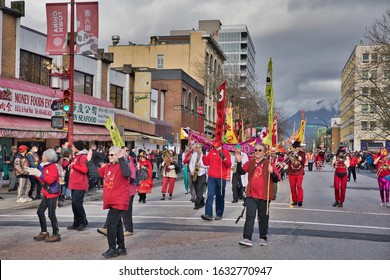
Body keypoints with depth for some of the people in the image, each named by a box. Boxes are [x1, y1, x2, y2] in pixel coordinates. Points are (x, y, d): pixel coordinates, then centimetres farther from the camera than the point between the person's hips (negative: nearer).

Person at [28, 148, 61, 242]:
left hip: (53, 193, -10)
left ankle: (56, 235, 2)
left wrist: (40, 174, -27)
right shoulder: (45, 166, 12)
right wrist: (35, 173, 15)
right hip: (47, 193, 10)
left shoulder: (53, 167, -15)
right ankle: (44, 232, 25)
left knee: (51, 214, -8)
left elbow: (50, 179, -28)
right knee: (40, 211, 14)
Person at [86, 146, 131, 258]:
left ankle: (112, 249, 3)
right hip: (112, 201, 9)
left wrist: (121, 160, -39)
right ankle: (121, 248, 27)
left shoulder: (121, 166, -13)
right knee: (117, 224, 16)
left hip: (119, 201, -9)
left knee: (111, 224, -8)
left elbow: (127, 173, -34)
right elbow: (96, 173, 14)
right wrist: (89, 161, 8)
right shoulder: (107, 167, 11)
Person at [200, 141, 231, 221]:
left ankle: (219, 214, 15)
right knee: (210, 195, -8)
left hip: (221, 178, -2)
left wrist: (224, 158, -20)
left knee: (220, 197, 6)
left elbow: (229, 165, -5)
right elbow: (206, 163, 11)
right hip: (211, 177, 2)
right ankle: (208, 214, -13)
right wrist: (203, 155, -3)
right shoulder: (211, 152, 10)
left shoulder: (225, 152, 1)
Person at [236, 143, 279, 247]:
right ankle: (247, 238, -9)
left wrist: (271, 172, -24)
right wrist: (239, 162, -4)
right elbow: (241, 172, 11)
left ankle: (263, 238, 24)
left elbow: (276, 179, -5)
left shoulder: (269, 164, -2)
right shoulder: (250, 163, 8)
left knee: (263, 218, 10)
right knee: (250, 216, -6)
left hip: (264, 196, -2)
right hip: (251, 195, 2)